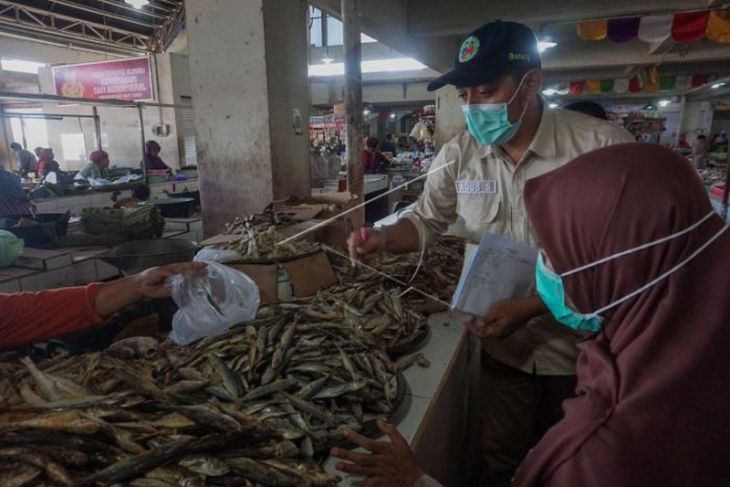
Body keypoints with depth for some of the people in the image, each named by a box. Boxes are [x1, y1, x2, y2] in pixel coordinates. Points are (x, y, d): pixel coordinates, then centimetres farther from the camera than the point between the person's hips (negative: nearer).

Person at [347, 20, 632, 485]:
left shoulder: (601, 145, -19)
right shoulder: (458, 155, -6)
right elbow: (427, 220, 7)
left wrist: (531, 307, -28)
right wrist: (383, 238, -14)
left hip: (582, 349, -2)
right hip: (503, 346, 3)